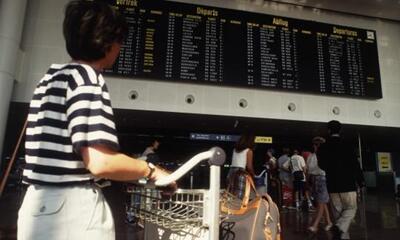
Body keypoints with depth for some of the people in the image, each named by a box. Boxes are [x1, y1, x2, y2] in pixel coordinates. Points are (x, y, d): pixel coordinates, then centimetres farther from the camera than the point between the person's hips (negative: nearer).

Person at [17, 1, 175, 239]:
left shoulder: (52, 77, 13)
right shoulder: (86, 77, -16)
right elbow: (100, 162, -26)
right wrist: (151, 171, -10)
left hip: (42, 205, 9)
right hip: (73, 210, -9)